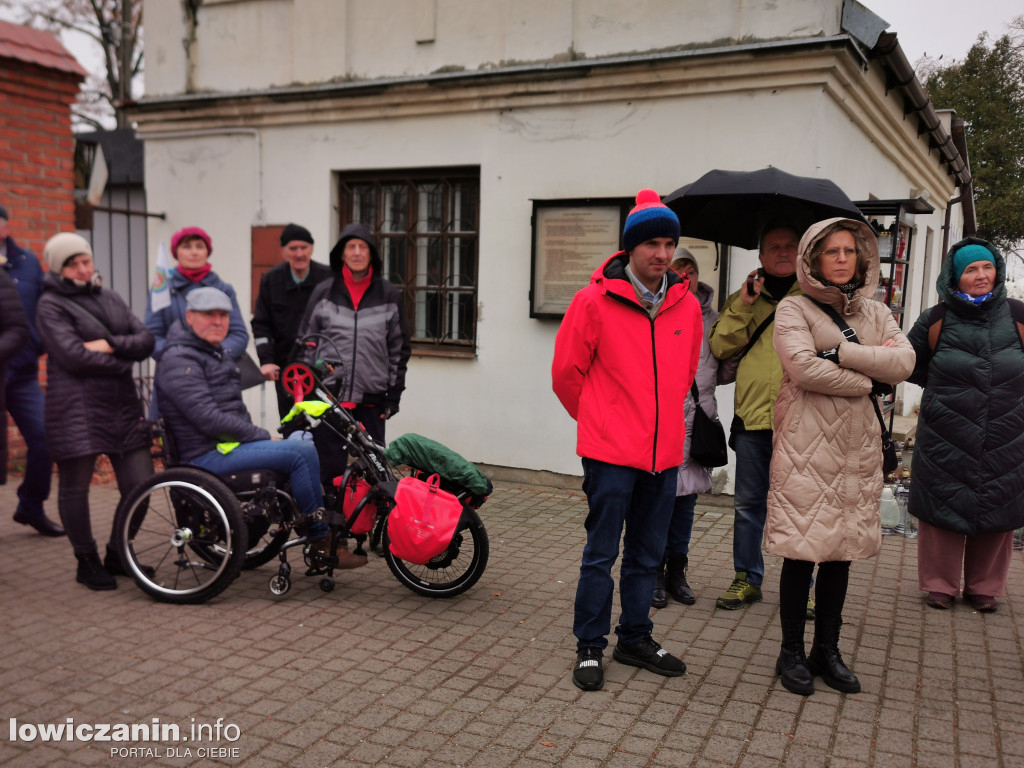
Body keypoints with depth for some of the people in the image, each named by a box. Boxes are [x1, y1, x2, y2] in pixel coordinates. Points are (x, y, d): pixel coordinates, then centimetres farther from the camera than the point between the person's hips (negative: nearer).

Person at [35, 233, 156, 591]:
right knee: (75, 488, 5)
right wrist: (124, 362, -6)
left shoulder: (109, 298, 16)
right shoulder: (50, 305, -1)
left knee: (140, 487, 3)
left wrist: (111, 344, -11)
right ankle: (87, 562, 24)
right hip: (76, 409, -5)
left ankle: (117, 556, 23)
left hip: (123, 405, 5)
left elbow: (146, 340, 6)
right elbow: (73, 355, -14)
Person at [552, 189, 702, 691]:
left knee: (647, 554, 15)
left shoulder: (686, 306, 6)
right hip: (610, 452, -5)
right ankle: (590, 648, 17)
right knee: (601, 553, 3)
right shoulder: (595, 301, -9)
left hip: (664, 452, 5)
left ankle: (635, 639, 31)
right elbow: (566, 373, -1)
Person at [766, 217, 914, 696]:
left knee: (841, 552, 11)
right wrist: (869, 382, -7)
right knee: (802, 552, -1)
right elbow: (804, 368, -17)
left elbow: (905, 362, -3)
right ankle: (792, 653, 15)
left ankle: (827, 650, 25)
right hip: (806, 446, -5)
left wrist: (841, 353, -12)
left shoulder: (876, 313, 15)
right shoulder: (794, 309, -1)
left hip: (857, 449, 5)